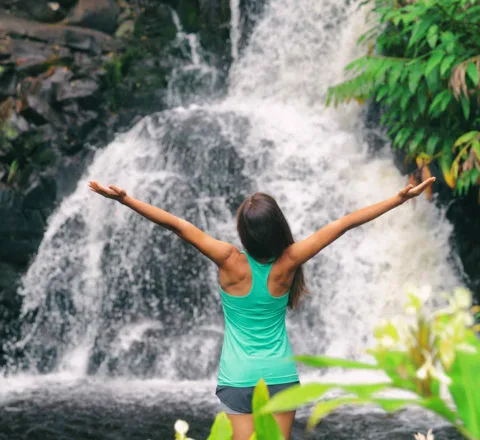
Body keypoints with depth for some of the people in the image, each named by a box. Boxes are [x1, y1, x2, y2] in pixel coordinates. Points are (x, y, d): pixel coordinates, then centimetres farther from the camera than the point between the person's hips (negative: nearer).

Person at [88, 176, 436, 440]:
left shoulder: (231, 263, -15)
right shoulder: (287, 263, -12)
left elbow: (179, 225, -19)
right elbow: (344, 224, -10)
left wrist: (124, 199, -20)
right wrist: (402, 198, -9)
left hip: (237, 380, -1)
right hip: (281, 377, 1)